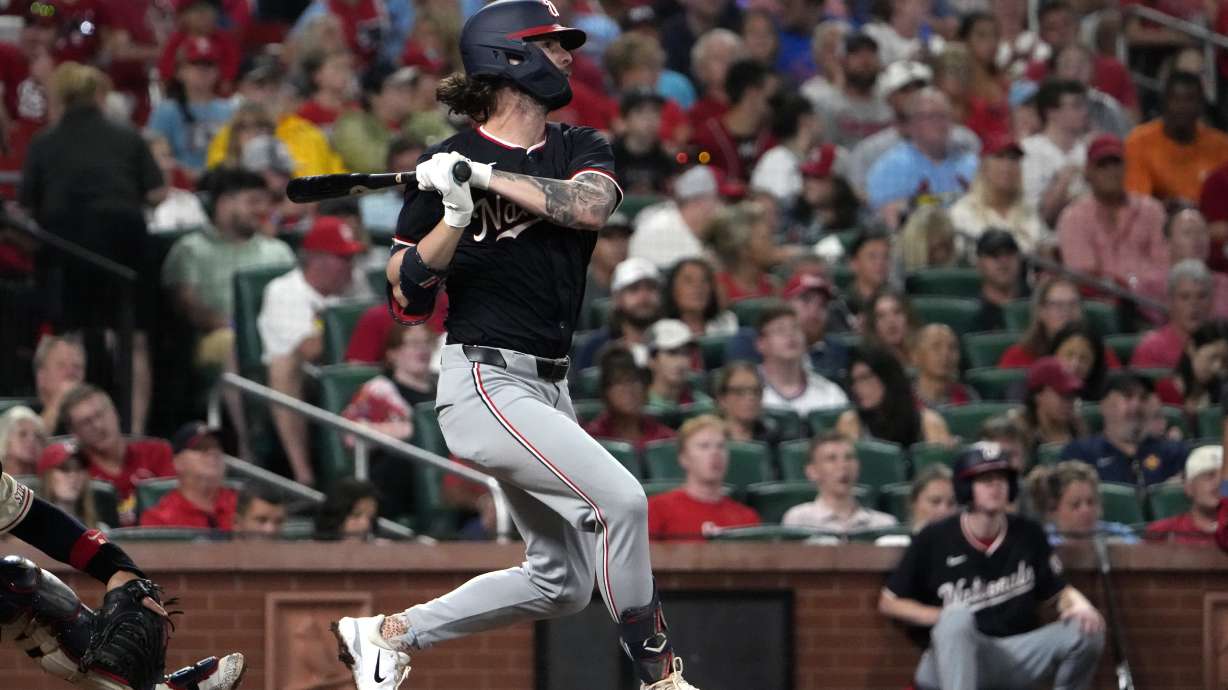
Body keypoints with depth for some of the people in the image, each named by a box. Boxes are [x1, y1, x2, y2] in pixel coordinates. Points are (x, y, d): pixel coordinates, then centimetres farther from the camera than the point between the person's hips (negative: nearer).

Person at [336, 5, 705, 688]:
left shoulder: (579, 149, 8)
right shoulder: (445, 165, -5)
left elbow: (590, 206, -16)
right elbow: (407, 296, -6)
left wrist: (487, 176, -22)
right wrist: (457, 214, -19)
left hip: (549, 387, 7)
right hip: (486, 382, -7)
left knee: (563, 583, 12)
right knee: (620, 498, -24)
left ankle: (389, 632, 23)